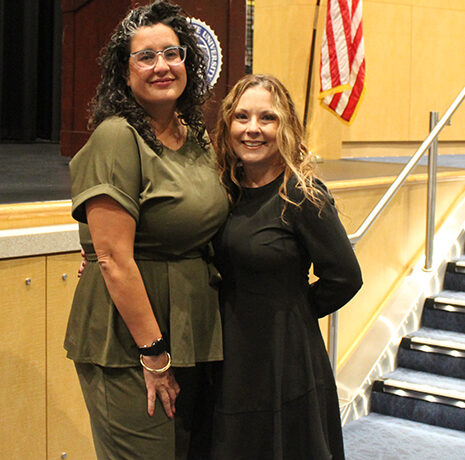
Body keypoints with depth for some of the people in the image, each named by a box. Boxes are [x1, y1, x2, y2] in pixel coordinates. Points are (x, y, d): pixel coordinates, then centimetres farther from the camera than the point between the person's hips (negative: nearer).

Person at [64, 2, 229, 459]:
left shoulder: (198, 139, 9)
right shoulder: (117, 138, -15)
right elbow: (113, 260, -19)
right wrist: (152, 353, -18)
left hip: (194, 337, 8)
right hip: (128, 350, -8)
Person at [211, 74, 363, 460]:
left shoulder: (303, 196, -15)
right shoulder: (227, 190, 3)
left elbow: (344, 278, -11)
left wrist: (289, 312, 0)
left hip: (285, 369, -6)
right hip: (230, 361, 6)